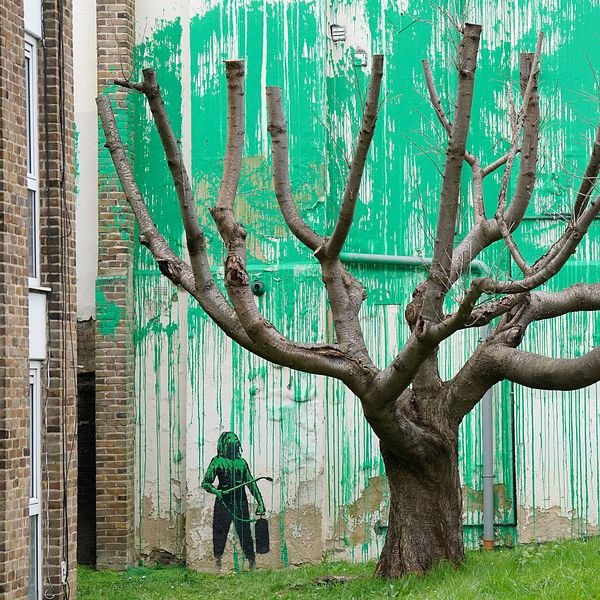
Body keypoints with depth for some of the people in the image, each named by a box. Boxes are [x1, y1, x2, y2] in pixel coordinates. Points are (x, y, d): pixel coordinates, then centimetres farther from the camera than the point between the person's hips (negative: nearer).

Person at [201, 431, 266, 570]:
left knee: (245, 533, -1)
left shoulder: (242, 462, 12)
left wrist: (260, 503, 9)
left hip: (241, 503, 2)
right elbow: (205, 483, -3)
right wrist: (216, 491, -24)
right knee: (220, 534, -1)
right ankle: (217, 563, 6)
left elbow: (251, 484, 15)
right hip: (223, 503, -2)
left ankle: (252, 563, 3)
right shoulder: (217, 462, 2)